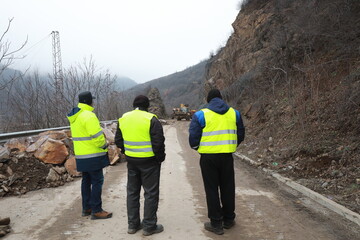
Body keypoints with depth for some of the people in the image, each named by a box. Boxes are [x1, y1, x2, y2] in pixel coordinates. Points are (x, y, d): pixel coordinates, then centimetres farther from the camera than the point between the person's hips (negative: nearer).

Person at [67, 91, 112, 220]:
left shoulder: (74, 117, 13)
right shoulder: (89, 116, -18)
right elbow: (97, 135, -23)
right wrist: (104, 145, -6)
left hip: (81, 156, 9)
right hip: (93, 156, -9)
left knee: (86, 181, 17)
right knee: (97, 181, -2)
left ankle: (86, 208, 26)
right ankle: (96, 210, 2)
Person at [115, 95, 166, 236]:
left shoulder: (123, 119, 4)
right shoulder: (151, 119, -14)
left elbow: (118, 140, 9)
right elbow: (158, 142, -16)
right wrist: (160, 157, -2)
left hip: (131, 161, 6)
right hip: (149, 161, -5)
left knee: (132, 192, 17)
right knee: (151, 193, 6)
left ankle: (132, 224, 25)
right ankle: (149, 226, 13)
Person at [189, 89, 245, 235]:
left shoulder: (200, 115, -6)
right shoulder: (234, 113, 5)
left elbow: (193, 138, -8)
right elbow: (240, 135, 10)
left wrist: (198, 148, 11)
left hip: (208, 157, -3)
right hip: (227, 156, 3)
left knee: (212, 190, 8)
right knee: (228, 188, 17)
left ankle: (216, 224, 15)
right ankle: (228, 220, 30)